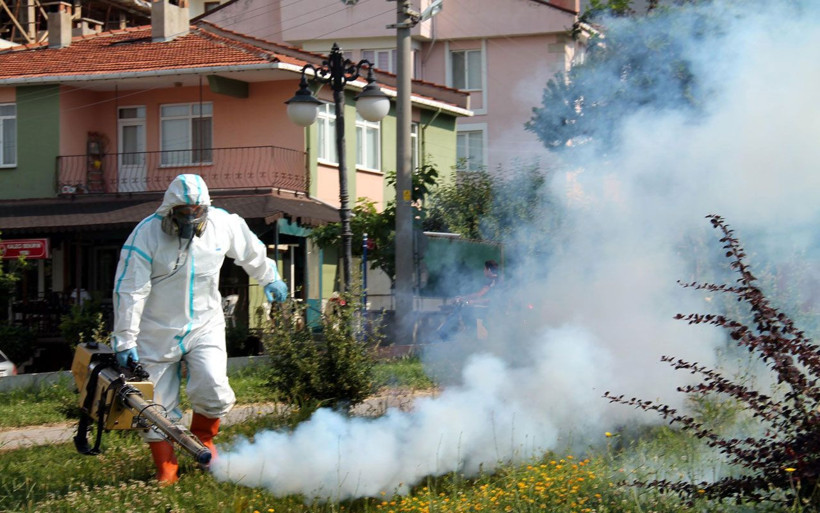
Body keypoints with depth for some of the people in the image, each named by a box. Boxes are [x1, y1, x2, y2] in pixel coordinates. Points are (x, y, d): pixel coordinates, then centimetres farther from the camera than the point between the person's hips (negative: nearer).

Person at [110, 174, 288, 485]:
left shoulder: (224, 225, -5)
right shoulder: (146, 234, -16)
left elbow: (252, 253, 17)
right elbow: (130, 290, -16)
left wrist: (270, 280, 32)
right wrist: (125, 340, -18)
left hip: (205, 325, 2)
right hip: (157, 331, -2)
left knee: (214, 390, -16)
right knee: (159, 406, 0)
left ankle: (202, 439, 15)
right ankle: (165, 471, 17)